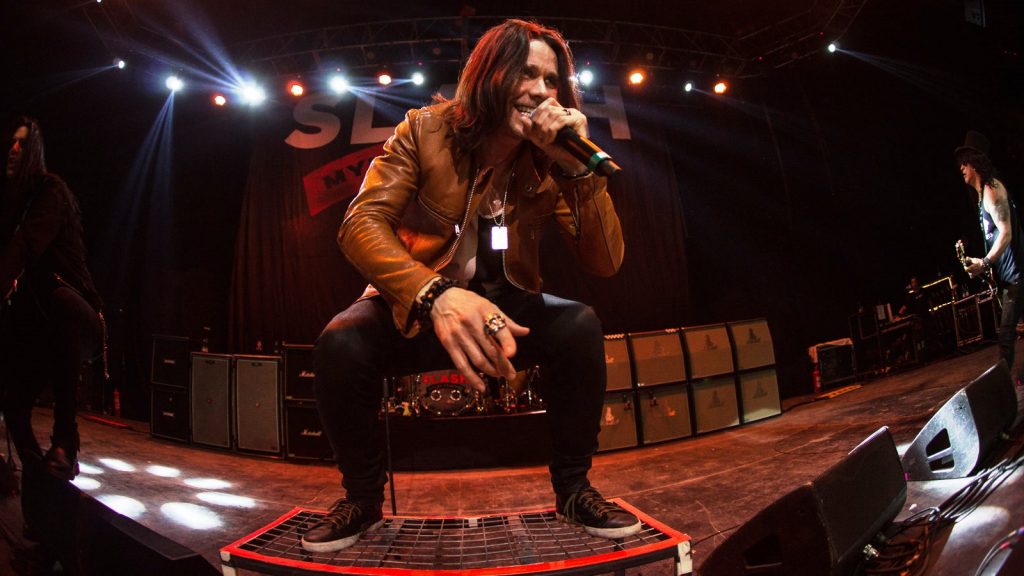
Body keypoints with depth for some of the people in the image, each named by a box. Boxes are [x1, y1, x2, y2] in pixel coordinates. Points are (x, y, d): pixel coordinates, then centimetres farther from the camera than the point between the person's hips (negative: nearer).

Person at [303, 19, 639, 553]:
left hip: (504, 303, 2)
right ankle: (363, 498, -3)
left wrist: (577, 165, -27)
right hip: (415, 304, -1)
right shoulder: (426, 129, -12)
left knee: (581, 327, -26)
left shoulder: (548, 160, -6)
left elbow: (604, 262, -12)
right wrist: (435, 295, -43)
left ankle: (573, 490, -5)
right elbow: (362, 222, -24)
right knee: (340, 343, -30)